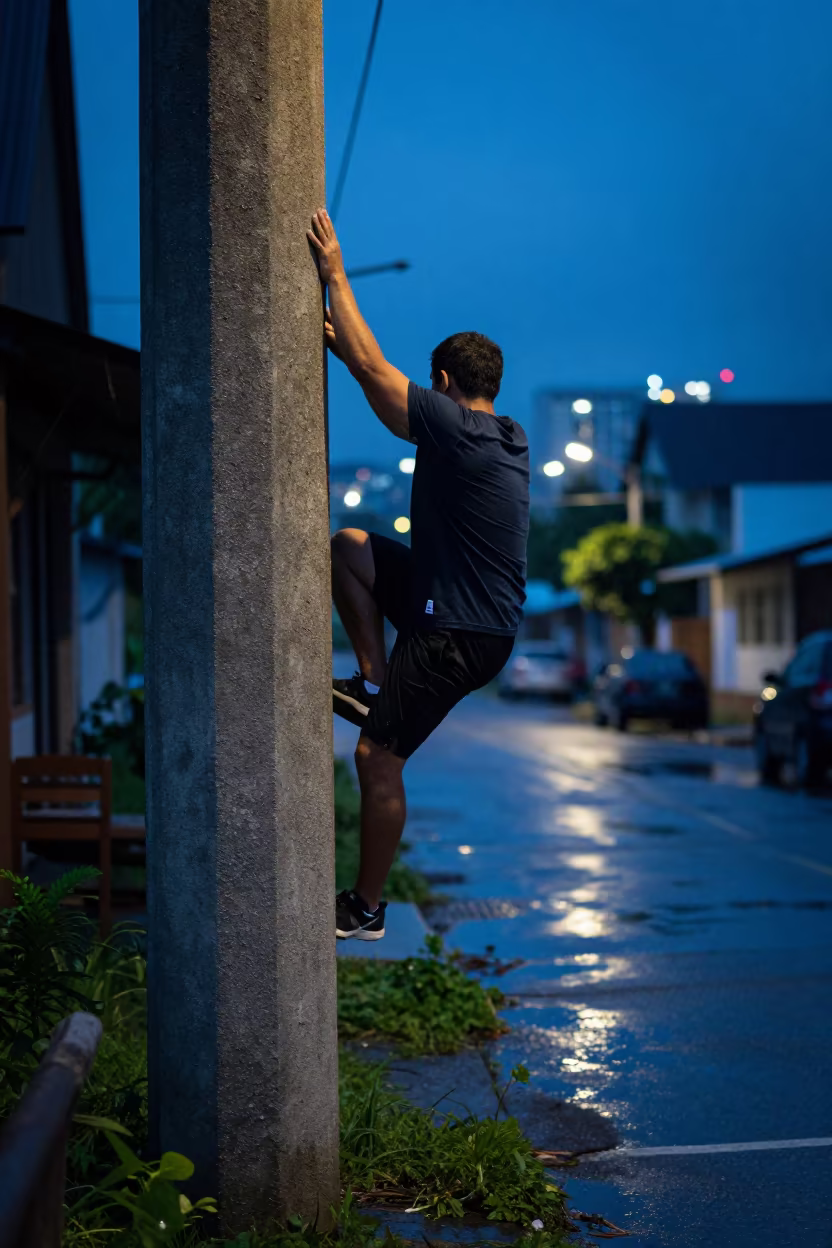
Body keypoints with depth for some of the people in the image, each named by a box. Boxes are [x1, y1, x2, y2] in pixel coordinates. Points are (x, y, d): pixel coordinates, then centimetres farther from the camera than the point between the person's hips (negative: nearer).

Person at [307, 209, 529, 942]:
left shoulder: (454, 431, -17)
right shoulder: (510, 438, 10)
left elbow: (375, 369, -15)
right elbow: (385, 380, 22)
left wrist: (336, 276, -7)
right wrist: (345, 345, 25)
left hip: (458, 636, -9)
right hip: (462, 607, 9)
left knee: (378, 759, -2)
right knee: (348, 546, 14)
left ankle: (366, 909, 9)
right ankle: (375, 681, 14)